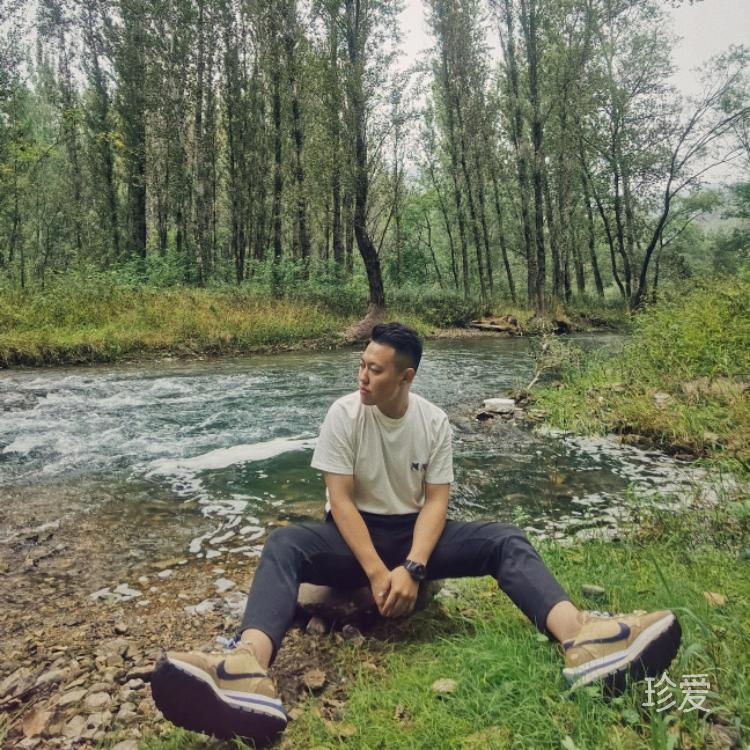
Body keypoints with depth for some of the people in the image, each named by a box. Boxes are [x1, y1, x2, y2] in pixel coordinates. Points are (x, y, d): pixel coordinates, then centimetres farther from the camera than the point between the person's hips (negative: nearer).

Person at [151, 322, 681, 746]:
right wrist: (376, 572, -24)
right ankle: (249, 675, -62)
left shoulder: (435, 422, -5)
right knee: (283, 545, -33)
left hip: (414, 534, 2)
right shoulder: (344, 414, -10)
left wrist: (412, 568, -24)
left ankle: (583, 642, -46)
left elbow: (436, 501, -8)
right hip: (355, 536, -2)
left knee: (506, 540, -21)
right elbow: (340, 499, -14)